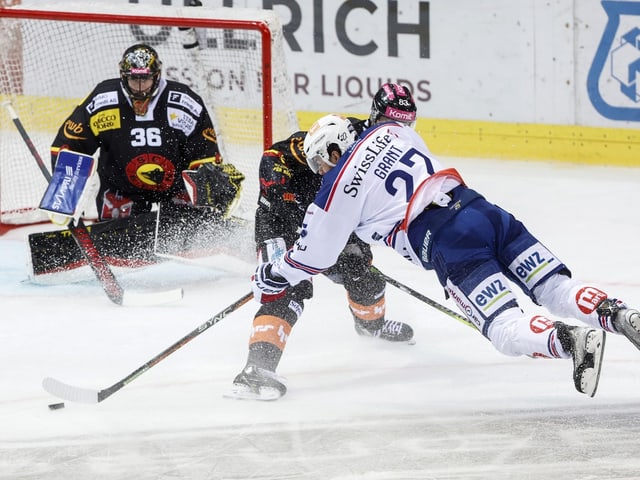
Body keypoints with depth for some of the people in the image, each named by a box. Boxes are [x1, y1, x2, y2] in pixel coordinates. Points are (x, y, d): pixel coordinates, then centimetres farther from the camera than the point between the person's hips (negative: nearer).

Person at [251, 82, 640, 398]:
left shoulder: (340, 186, 4)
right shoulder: (392, 130, 21)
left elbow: (315, 253, 13)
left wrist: (272, 278, 29)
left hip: (447, 244, -7)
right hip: (484, 209, 7)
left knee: (506, 328, -12)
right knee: (556, 288, 2)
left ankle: (572, 341, -39)